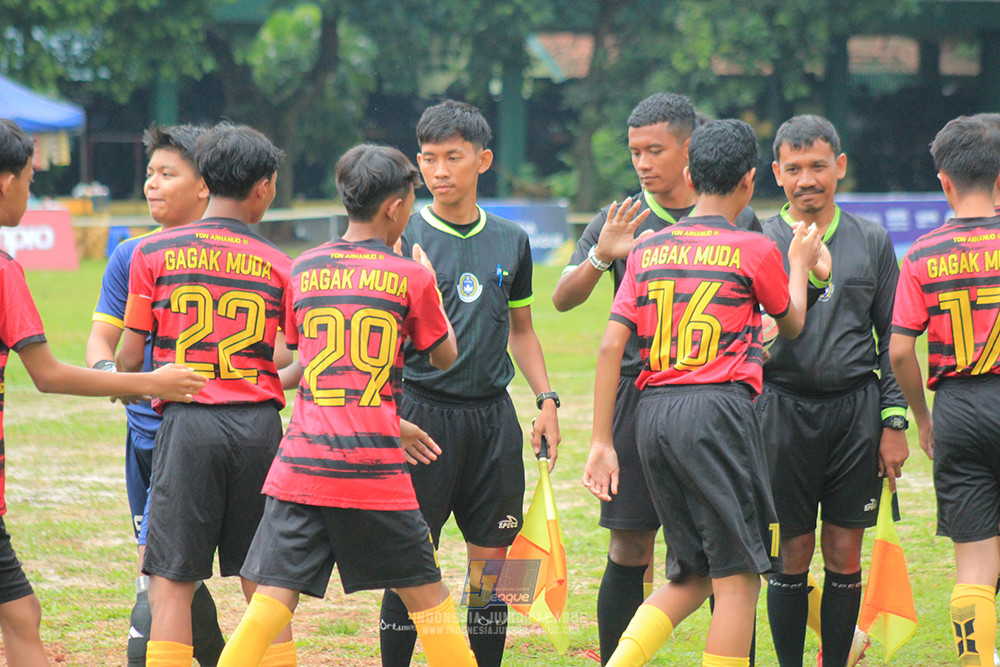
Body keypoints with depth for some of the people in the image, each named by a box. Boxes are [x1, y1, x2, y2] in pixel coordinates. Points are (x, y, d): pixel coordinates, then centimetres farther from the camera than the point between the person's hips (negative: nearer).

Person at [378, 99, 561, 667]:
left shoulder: (511, 241, 10)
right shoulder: (405, 238, -2)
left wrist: (546, 398, 11)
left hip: (493, 412, 4)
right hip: (423, 410, -4)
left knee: (492, 557, 5)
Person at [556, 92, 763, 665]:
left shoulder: (737, 220, 6)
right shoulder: (621, 221, 6)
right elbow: (563, 299, -1)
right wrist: (600, 257, -19)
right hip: (641, 389, 0)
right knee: (630, 548, 0)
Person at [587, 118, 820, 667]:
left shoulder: (647, 249, 11)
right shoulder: (754, 251, 0)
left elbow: (611, 346, 5)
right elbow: (791, 325, 18)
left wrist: (602, 442, 7)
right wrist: (800, 266, 36)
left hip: (651, 414, 6)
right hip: (717, 411, -5)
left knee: (691, 577, 15)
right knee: (737, 577, 1)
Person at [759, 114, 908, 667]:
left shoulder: (872, 241, 8)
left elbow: (892, 338, 10)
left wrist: (893, 421, 3)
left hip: (856, 408, 1)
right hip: (784, 408, -1)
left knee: (844, 555, 4)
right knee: (793, 554, 1)